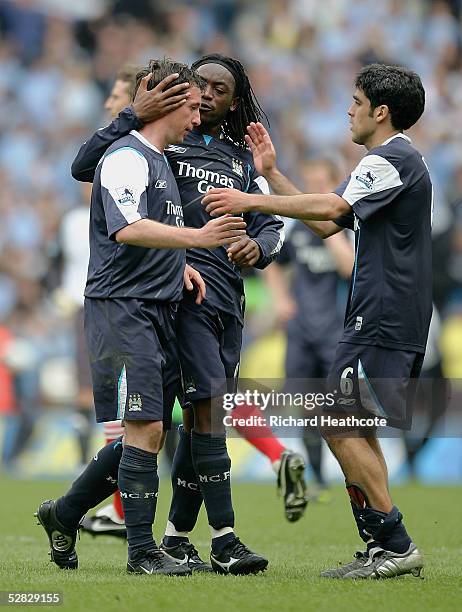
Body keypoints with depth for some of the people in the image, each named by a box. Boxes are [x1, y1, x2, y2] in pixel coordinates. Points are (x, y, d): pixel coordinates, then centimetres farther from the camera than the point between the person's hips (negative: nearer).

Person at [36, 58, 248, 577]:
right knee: (145, 428, -13)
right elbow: (128, 229, -25)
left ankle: (64, 514, 24)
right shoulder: (126, 158, -10)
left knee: (148, 435, 10)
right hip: (121, 307, -10)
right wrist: (196, 238, -34)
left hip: (157, 311, 10)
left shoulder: (159, 162, 21)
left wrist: (178, 265, 13)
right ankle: (142, 551, -9)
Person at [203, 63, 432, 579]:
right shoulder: (395, 161, 22)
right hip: (398, 322, 11)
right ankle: (381, 550, 12)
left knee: (339, 424, -11)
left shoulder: (391, 160, -12)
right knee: (356, 428, 12)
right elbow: (327, 224, 22)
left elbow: (330, 206, -25)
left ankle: (396, 545, -11)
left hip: (381, 319, -11)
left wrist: (251, 202, -22)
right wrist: (271, 173, 21)